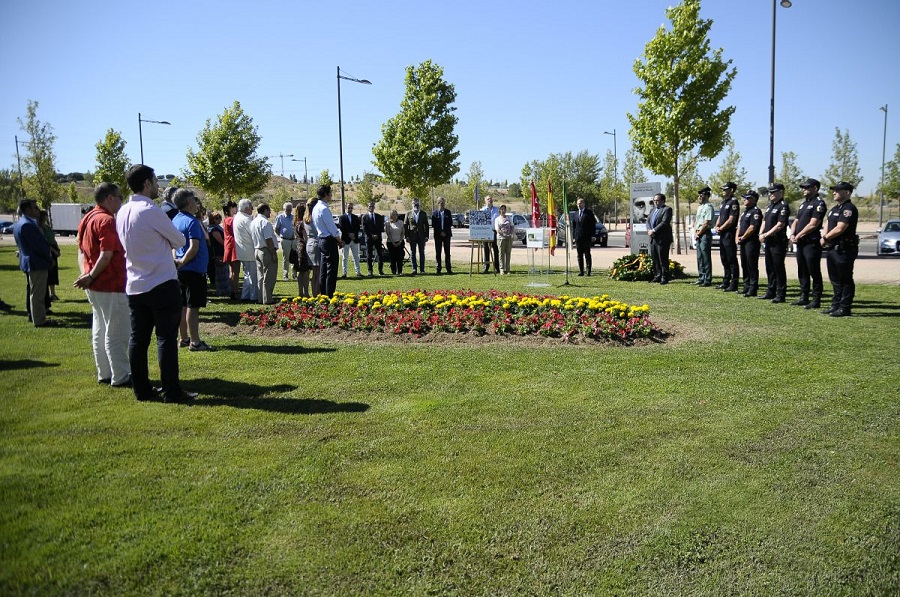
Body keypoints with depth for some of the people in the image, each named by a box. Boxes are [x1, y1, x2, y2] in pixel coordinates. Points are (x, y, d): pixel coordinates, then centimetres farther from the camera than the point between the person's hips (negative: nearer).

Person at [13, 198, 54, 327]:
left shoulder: (19, 224, 14)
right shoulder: (28, 225, -20)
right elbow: (39, 246, -22)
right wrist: (50, 259, -7)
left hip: (28, 262, 11)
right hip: (37, 263, -11)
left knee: (33, 292, 19)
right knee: (38, 293, -5)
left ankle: (34, 316, 28)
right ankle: (39, 321, -1)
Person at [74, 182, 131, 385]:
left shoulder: (87, 218, 13)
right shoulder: (107, 220, -17)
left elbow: (82, 250, 15)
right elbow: (106, 255, -23)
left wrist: (86, 274, 6)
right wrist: (91, 276, -14)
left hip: (94, 285, 10)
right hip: (110, 284, -10)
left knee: (100, 330, 15)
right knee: (117, 332, -4)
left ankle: (104, 373, 22)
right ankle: (120, 376, 1)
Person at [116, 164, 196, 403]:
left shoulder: (122, 213, 9)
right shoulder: (151, 211, -13)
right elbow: (179, 241, -5)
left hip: (134, 286, 7)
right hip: (162, 284, -7)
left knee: (138, 339, 9)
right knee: (166, 338, -2)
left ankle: (141, 390, 16)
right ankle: (171, 391, 1)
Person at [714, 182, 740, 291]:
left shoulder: (733, 202, -11)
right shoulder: (723, 202, 17)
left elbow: (731, 220, -17)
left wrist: (721, 228, -10)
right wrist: (717, 227, 5)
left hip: (729, 234, -10)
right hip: (722, 235, 10)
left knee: (732, 260, -6)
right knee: (724, 260, 14)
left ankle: (734, 285, -4)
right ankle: (726, 282, 22)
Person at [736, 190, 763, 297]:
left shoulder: (756, 211, -11)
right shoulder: (745, 211, 19)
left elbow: (752, 228, -18)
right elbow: (739, 225, 21)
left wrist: (743, 237, -11)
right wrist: (738, 237, 7)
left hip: (752, 242, -10)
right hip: (743, 242, 10)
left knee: (752, 266, -6)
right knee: (744, 265, 13)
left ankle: (753, 289, -3)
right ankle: (746, 287, 21)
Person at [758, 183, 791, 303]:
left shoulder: (783, 206, -11)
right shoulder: (770, 206, 16)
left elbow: (780, 225, -18)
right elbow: (764, 221, 19)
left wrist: (766, 234, -16)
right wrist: (761, 234, 3)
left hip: (778, 242, -9)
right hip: (769, 242, 9)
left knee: (779, 268, -5)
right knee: (770, 268, 14)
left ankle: (780, 295, 0)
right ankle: (771, 292, 23)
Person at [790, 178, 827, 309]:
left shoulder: (819, 203, -10)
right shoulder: (803, 203, 18)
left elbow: (813, 224, -17)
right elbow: (796, 221, 19)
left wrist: (799, 236, -12)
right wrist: (792, 234, 2)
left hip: (812, 243, -9)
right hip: (800, 243, 9)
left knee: (814, 272, -4)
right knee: (802, 272, 13)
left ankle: (816, 300, 0)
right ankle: (803, 298, 21)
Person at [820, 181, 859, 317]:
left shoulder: (849, 209, -14)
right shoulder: (834, 208, 17)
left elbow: (839, 229, -20)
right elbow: (828, 224, 21)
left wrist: (825, 238, -7)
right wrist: (825, 238, 2)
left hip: (845, 249, -10)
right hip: (833, 248, 10)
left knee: (845, 280, -3)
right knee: (835, 279, 15)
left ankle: (845, 308, 1)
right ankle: (836, 305, 23)